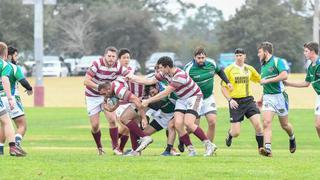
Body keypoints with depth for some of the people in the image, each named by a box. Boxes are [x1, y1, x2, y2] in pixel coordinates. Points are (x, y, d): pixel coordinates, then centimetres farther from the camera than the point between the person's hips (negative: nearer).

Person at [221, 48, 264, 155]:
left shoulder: (249, 69, 8)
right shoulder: (229, 70, -3)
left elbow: (260, 80, 23)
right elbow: (223, 87, -2)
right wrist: (230, 100, -14)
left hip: (248, 100, 2)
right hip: (235, 102, -2)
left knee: (257, 124, -18)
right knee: (236, 133, -3)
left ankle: (261, 148, -5)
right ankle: (230, 134, 35)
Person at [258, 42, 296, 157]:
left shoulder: (277, 61, -8)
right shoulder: (263, 65, 15)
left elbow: (284, 75, -23)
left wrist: (267, 80, -20)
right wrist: (261, 99, 28)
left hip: (279, 96, -6)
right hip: (267, 97, 6)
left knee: (284, 125, 8)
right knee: (266, 123, -15)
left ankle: (292, 138, 40)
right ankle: (268, 148, -24)